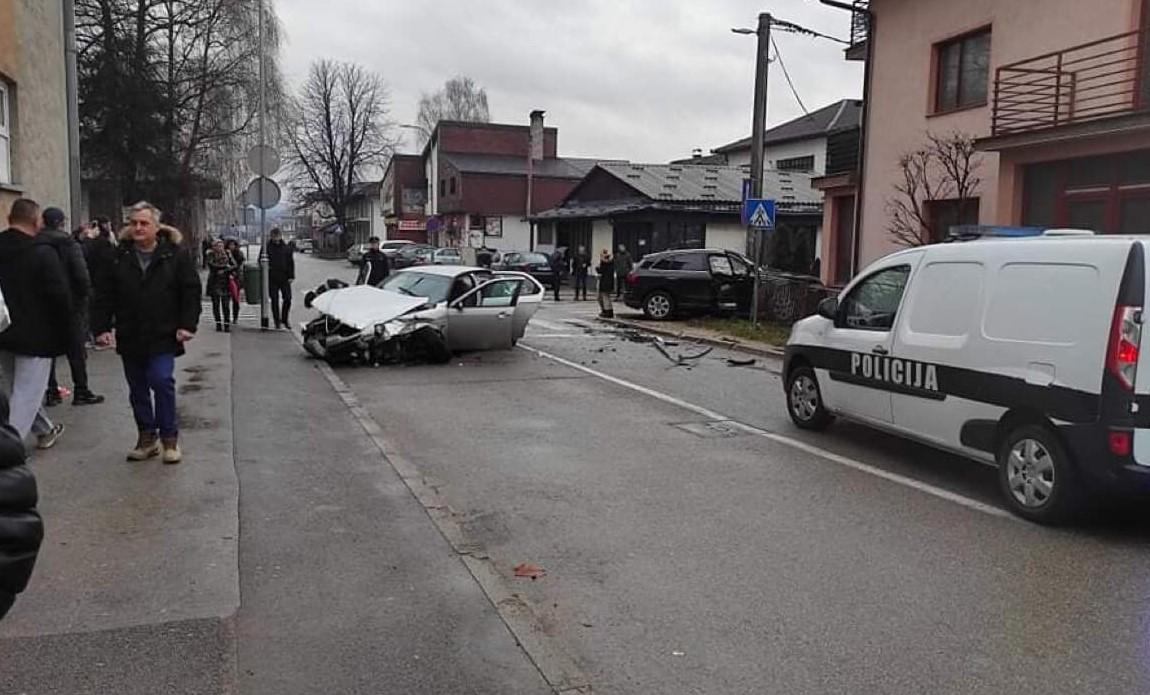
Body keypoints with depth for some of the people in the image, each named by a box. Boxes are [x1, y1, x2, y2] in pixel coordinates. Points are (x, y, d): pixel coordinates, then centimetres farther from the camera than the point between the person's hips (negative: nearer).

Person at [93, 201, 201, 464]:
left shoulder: (176, 255, -2)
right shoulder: (118, 256, 5)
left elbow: (191, 291, -3)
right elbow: (104, 295, 6)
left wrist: (187, 325, -11)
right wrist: (102, 327, -2)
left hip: (163, 336, -4)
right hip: (129, 337, 4)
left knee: (161, 381, -13)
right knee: (137, 389, 10)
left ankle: (169, 437, 3)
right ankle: (147, 437, 23)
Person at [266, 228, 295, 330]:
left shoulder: (286, 248, 5)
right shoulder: (267, 247, 1)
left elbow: (291, 263, 8)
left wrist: (291, 276, 1)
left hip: (284, 278, 1)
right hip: (272, 279, -1)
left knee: (287, 299, 0)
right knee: (275, 300, 3)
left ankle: (285, 320, 18)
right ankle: (277, 322, 12)